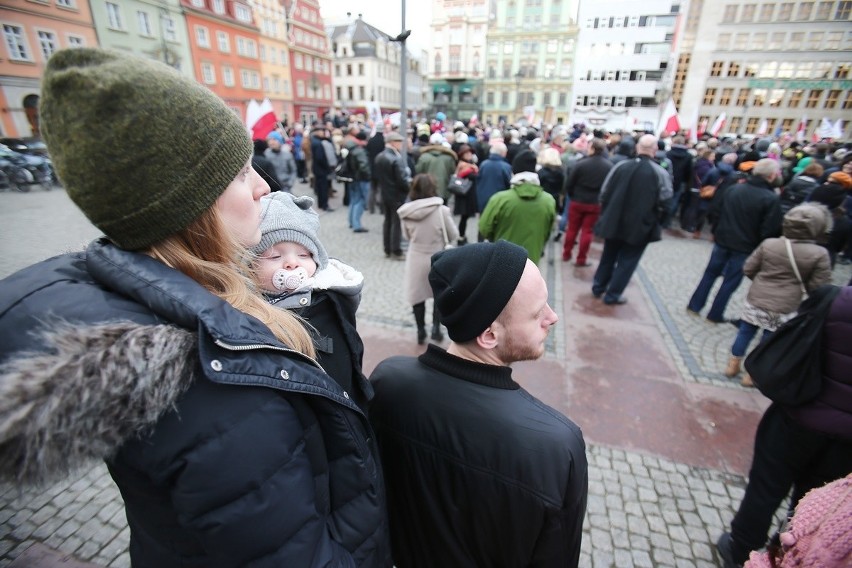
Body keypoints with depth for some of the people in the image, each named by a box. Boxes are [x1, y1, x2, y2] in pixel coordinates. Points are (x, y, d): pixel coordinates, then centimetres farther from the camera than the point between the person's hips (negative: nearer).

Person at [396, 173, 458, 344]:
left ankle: (421, 332, 26)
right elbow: (453, 236, -6)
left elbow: (407, 236, 5)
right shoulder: (441, 210, -16)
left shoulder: (406, 211, -9)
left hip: (416, 259, 2)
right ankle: (436, 328, 16)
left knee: (417, 295, 16)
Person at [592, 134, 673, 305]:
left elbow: (604, 191, 1)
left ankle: (598, 287, 30)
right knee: (627, 260, 10)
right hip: (639, 225, -3)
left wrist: (605, 212, 14)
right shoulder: (661, 173, -11)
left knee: (608, 255, 19)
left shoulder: (620, 165, -3)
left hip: (614, 221, 3)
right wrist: (651, 215, 13)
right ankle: (612, 295, 16)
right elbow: (665, 201, -6)